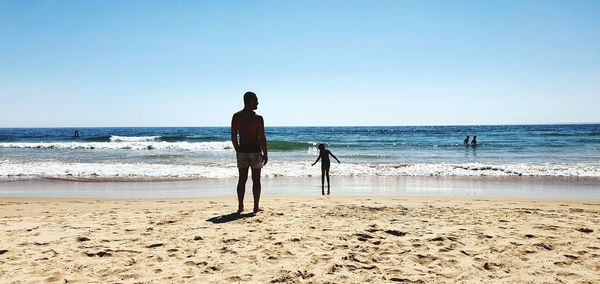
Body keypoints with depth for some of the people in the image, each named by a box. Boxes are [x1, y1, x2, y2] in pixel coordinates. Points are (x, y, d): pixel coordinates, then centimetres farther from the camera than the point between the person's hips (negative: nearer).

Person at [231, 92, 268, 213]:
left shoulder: (236, 116, 0)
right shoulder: (258, 118, -11)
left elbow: (233, 137, 2)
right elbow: (262, 138, -11)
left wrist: (237, 150, 13)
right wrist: (265, 153, -2)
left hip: (242, 150, 3)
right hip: (255, 151, -3)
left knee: (242, 179, 10)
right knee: (256, 179, 5)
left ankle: (240, 206, 11)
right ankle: (256, 207, 9)